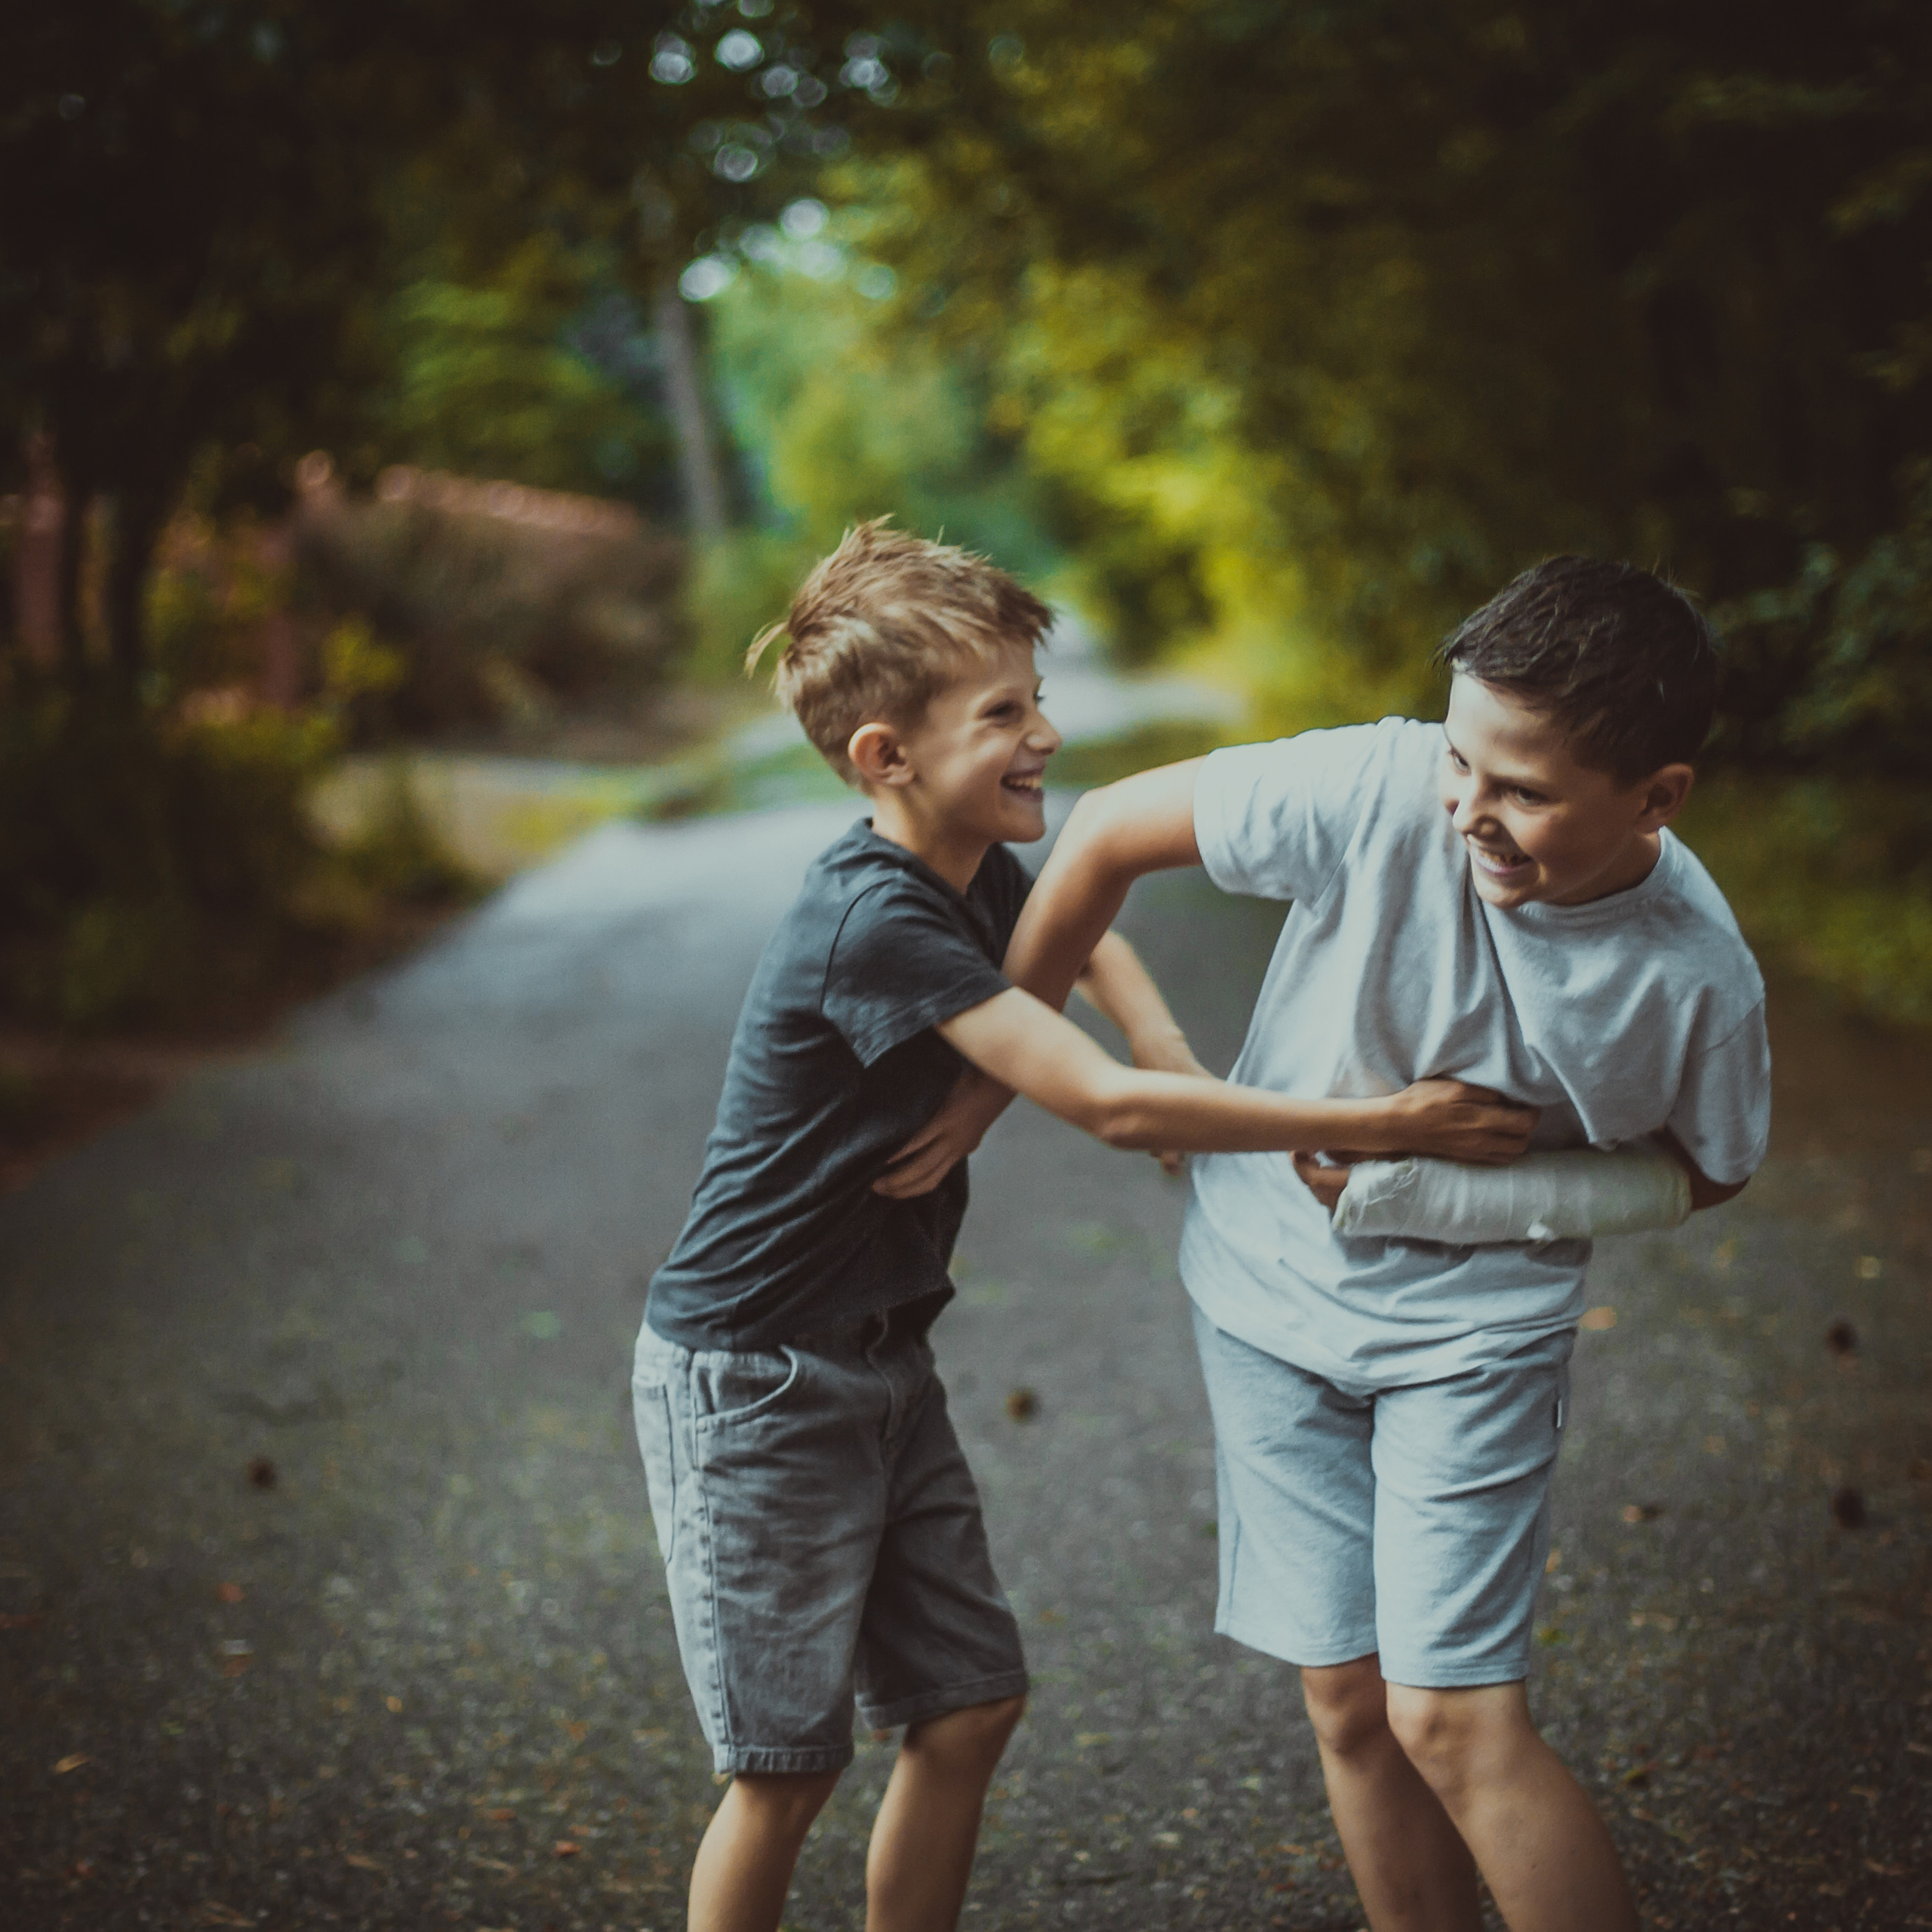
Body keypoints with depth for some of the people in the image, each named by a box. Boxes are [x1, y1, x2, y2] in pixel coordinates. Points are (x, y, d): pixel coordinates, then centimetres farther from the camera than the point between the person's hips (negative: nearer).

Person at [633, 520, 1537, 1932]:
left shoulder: (981, 881, 1)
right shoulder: (875, 924, -27)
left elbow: (1085, 930, 24)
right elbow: (1108, 1105, -31)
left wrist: (1199, 1098, 5)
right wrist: (1380, 1124, -28)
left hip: (883, 1360, 9)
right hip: (749, 1380, -9)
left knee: (971, 1705, 9)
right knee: (789, 1765, 0)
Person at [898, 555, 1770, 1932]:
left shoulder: (1699, 979, -21)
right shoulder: (1381, 793, -24)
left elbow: (1704, 1172, 0)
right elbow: (1112, 832, -11)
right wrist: (994, 1068, -3)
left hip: (1477, 1323, -2)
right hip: (1273, 1296, 2)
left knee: (1452, 1716, -12)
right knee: (1349, 1701, 8)